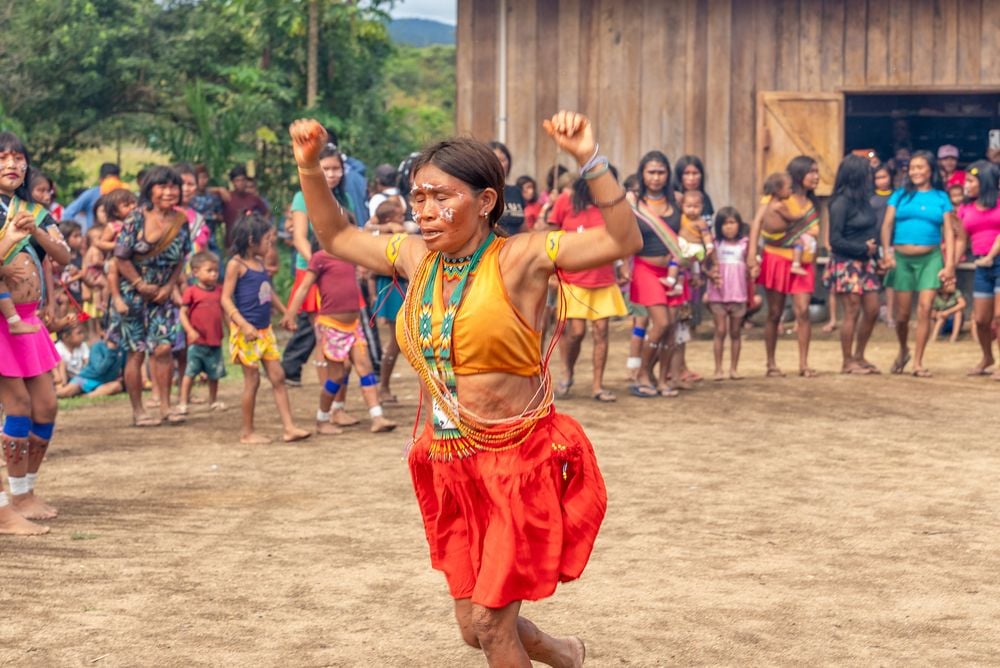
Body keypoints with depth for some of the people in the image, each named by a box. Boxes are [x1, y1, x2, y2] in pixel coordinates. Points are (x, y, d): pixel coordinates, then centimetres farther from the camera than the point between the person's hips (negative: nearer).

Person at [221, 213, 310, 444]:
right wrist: (244, 325, -24)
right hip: (246, 331, -7)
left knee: (278, 377, 3)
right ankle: (247, 432, 10)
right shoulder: (236, 264, -11)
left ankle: (289, 427, 3)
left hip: (265, 330, 7)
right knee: (252, 379, -1)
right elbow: (226, 299, -15)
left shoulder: (260, 263, 11)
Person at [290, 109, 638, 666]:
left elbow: (623, 241, -22)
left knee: (490, 621, -4)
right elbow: (336, 237, 18)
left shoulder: (520, 258, -12)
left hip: (521, 460, -6)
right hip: (451, 466, 6)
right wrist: (309, 167, 7)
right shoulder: (416, 258, 4)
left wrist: (590, 160, -30)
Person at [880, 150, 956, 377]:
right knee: (902, 313, 3)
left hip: (930, 259, -1)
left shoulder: (940, 198, 6)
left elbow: (948, 232, 3)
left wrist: (949, 265, -6)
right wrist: (887, 252, -13)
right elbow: (887, 225, 2)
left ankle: (918, 363, -3)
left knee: (925, 309, -9)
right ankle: (903, 351, 30)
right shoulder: (900, 195, 8)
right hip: (902, 258, 1)